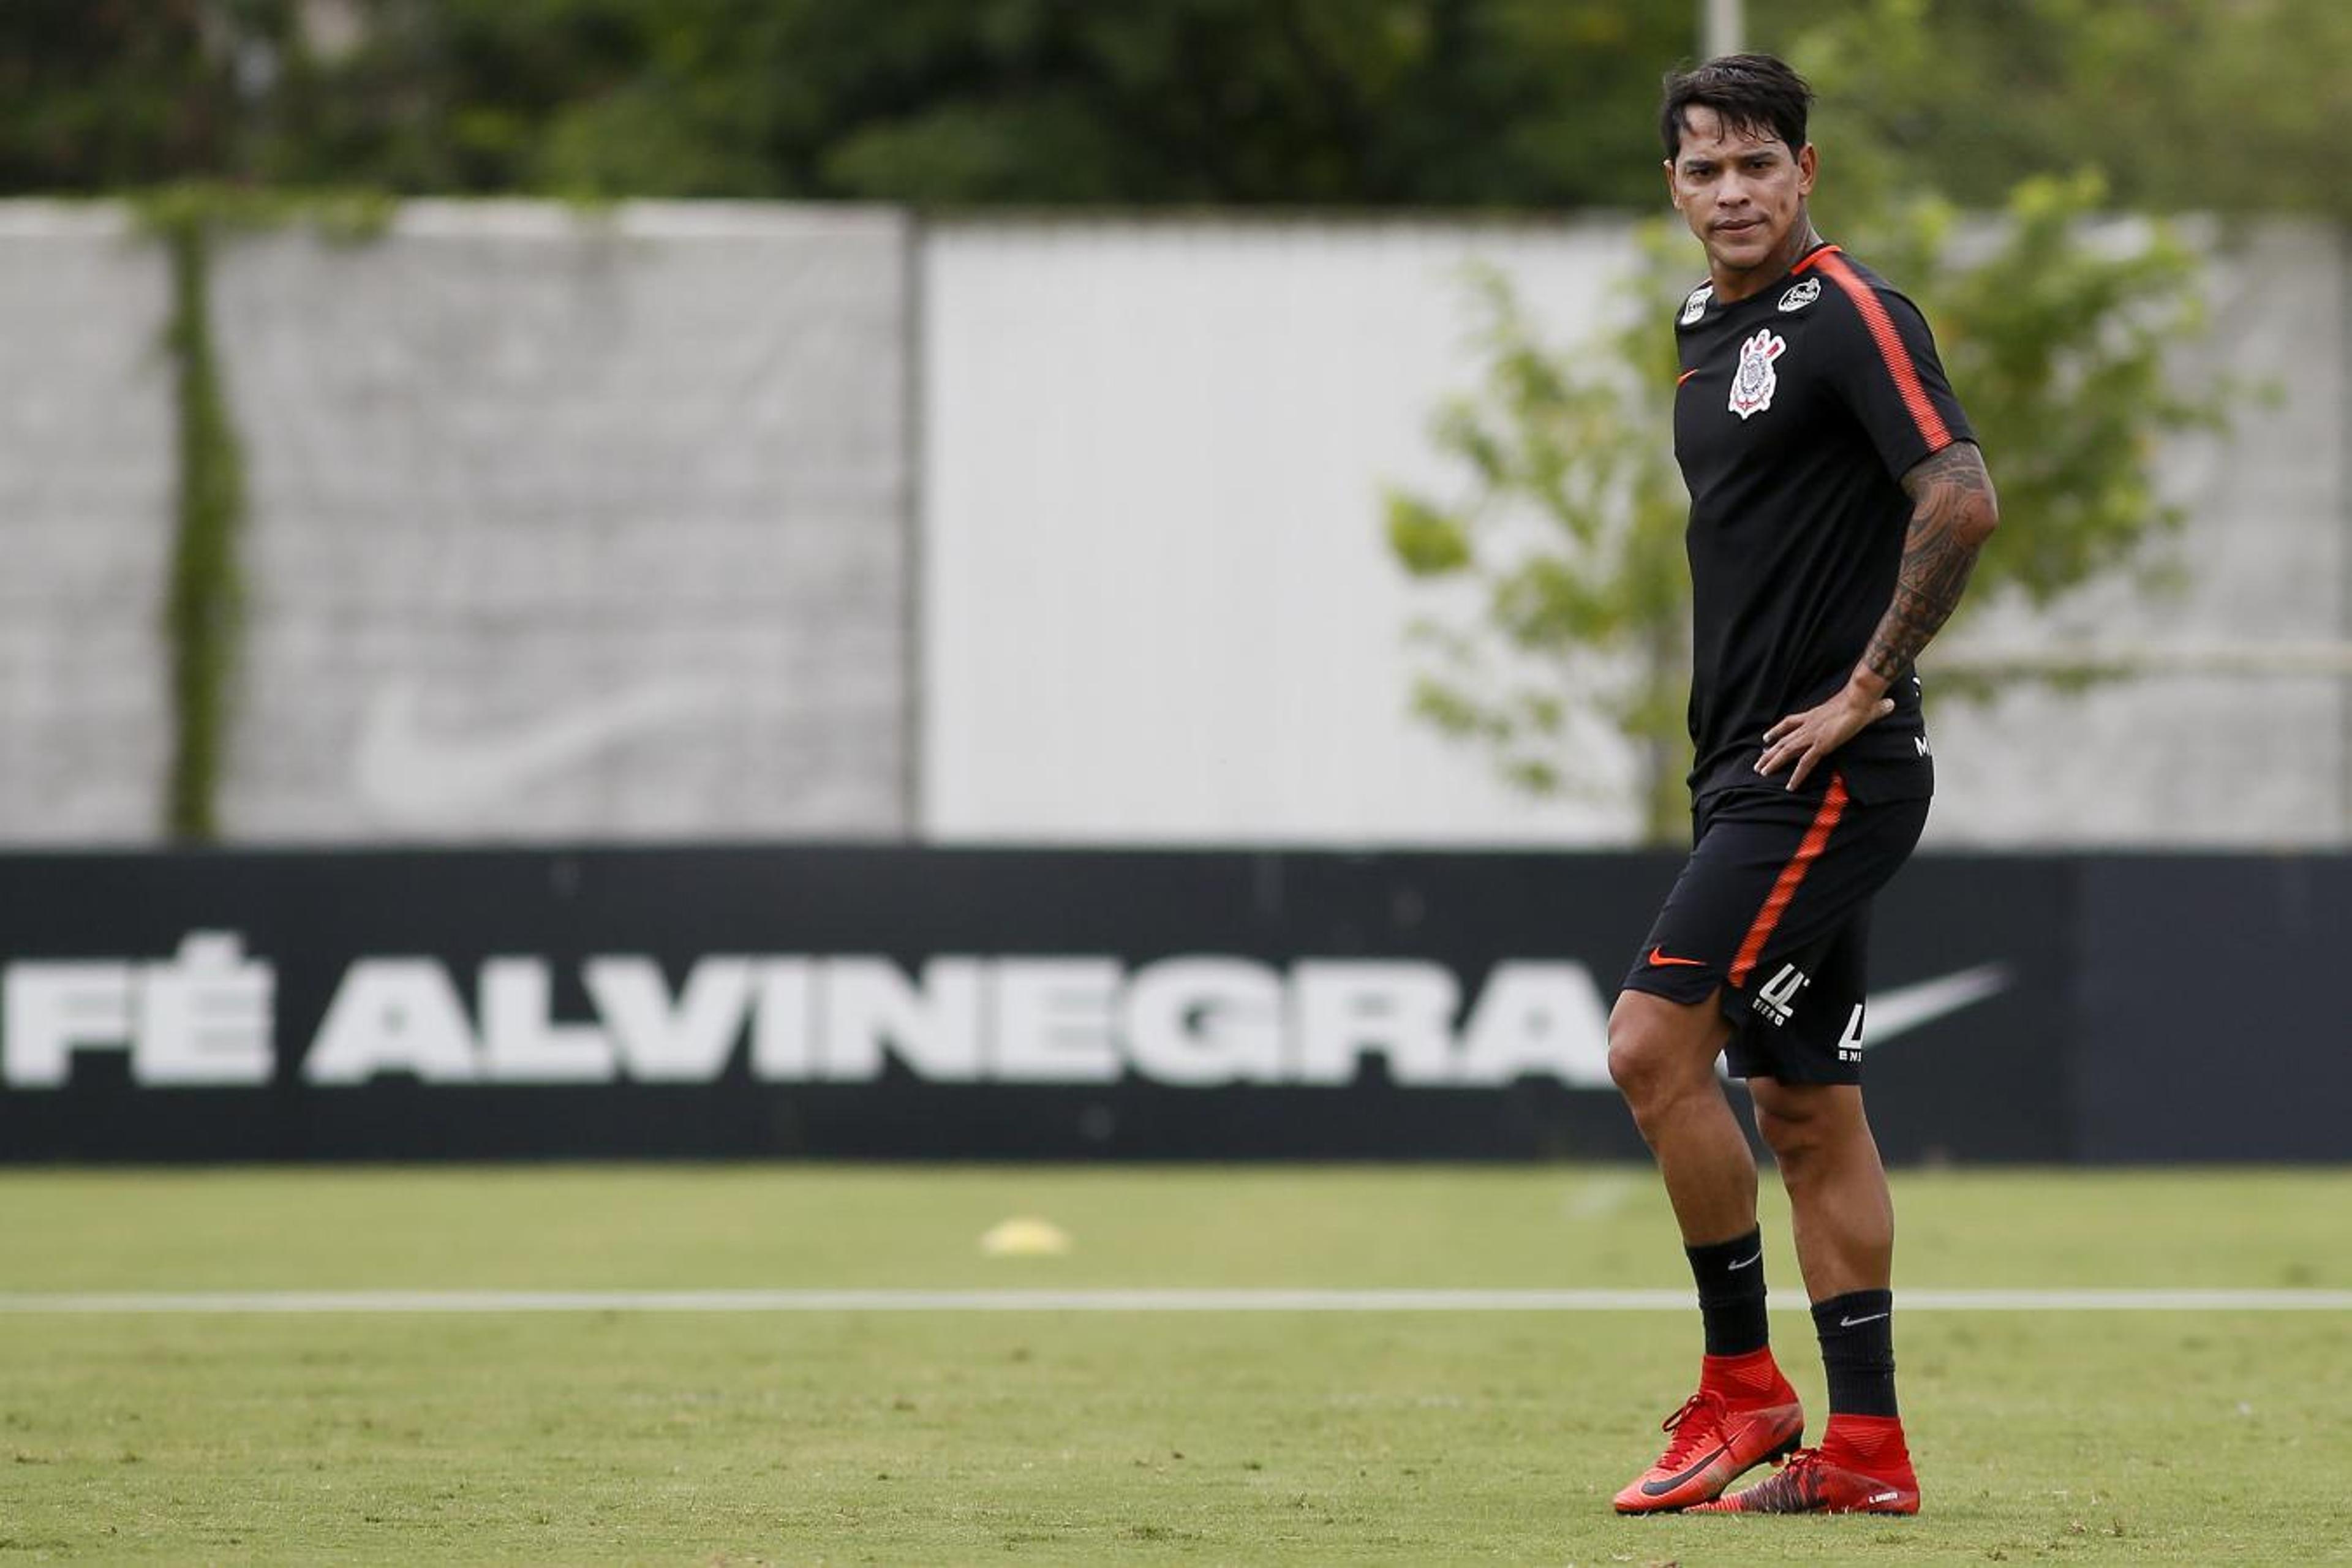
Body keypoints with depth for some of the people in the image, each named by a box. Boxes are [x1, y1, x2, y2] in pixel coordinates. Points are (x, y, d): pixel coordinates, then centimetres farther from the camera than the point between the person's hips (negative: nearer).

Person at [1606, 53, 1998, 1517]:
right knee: (1805, 1104, 8)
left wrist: (1866, 690, -20)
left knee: (1656, 1042, -15)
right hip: (1756, 776, 9)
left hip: (1830, 773, -9)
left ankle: (1742, 1386, -5)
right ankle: (1865, 1449, 11)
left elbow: (1962, 501, -24)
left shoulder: (1852, 316, -12)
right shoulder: (1711, 329, 16)